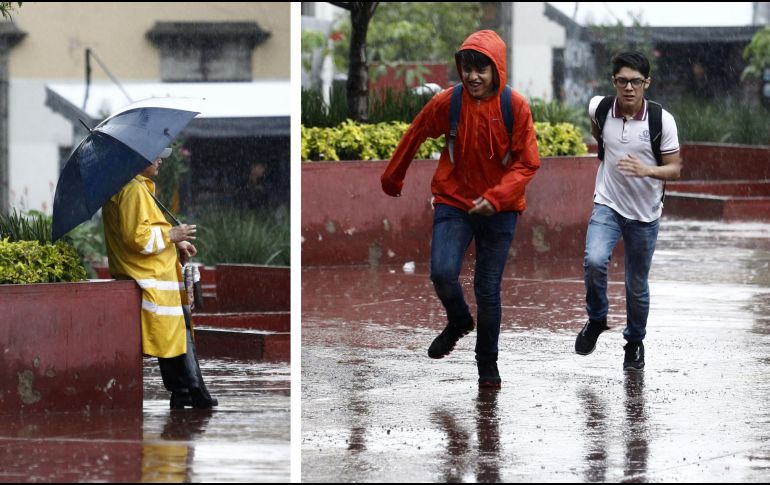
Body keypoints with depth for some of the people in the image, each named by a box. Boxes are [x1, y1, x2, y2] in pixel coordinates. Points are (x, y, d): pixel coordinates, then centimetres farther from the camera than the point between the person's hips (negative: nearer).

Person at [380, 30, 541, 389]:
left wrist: (496, 197, -24)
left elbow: (527, 164, -10)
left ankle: (488, 364, 22)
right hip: (454, 201, 1)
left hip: (499, 208, -1)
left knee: (488, 289, 3)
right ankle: (458, 322, 16)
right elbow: (414, 137, 7)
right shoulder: (446, 103, -10)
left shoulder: (515, 107, -13)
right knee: (443, 273, -18)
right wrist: (392, 178, 20)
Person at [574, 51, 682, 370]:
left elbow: (674, 169, -11)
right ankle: (596, 320, 0)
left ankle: (635, 342, 33)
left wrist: (647, 170, -29)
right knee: (594, 261, -25)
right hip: (607, 205, 1)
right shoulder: (600, 108, -8)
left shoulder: (661, 120, -15)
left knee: (637, 285, 9)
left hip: (645, 214, -1)